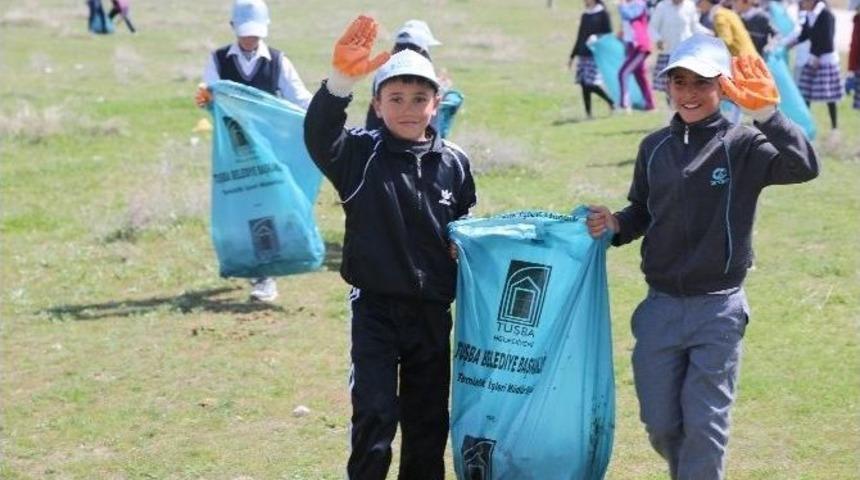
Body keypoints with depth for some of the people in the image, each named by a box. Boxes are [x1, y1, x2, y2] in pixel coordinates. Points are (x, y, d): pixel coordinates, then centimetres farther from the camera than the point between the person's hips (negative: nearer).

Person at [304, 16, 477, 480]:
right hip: (375, 306, -3)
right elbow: (319, 134, -29)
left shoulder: (454, 163, 1)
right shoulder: (360, 154, -7)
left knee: (428, 418, 12)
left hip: (433, 310, 3)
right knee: (375, 412, -10)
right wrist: (341, 81, -45)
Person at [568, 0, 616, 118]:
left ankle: (612, 102, 8)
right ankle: (588, 114, 5)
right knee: (584, 85, 0)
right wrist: (572, 56, 21)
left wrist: (597, 37, -22)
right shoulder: (585, 15, 16)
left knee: (591, 84, -13)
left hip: (596, 55, -6)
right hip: (583, 54, 6)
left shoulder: (602, 14, -1)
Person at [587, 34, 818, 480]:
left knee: (704, 425, -1)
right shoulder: (654, 147, 5)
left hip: (718, 309, -4)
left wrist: (765, 112, -39)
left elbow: (804, 167, -28)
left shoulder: (743, 145, -11)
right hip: (659, 308, 4)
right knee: (660, 424, 10)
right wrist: (614, 225, -7)